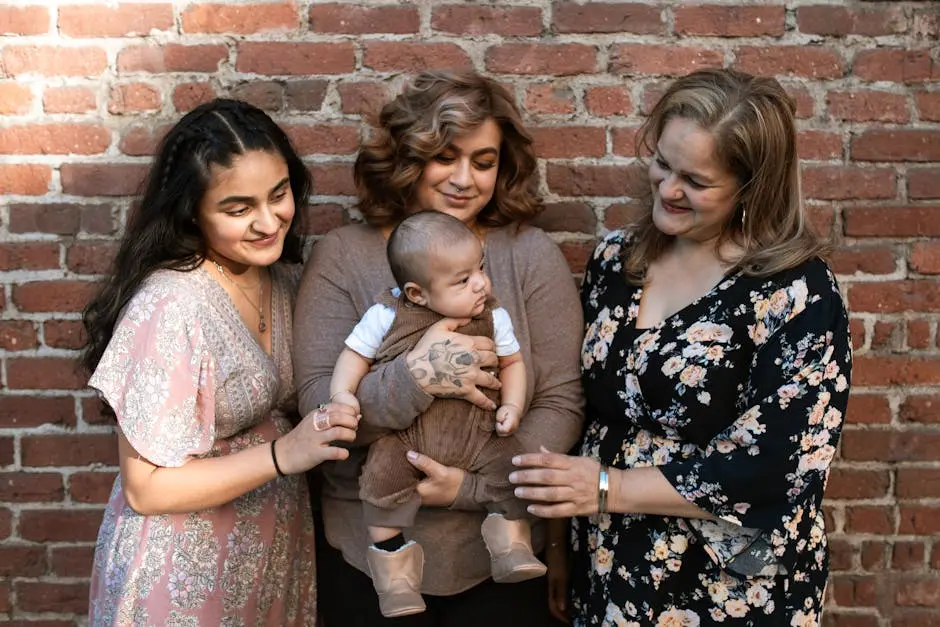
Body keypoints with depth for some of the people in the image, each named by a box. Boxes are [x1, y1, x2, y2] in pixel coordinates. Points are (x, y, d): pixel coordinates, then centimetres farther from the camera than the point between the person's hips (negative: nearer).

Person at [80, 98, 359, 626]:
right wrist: (283, 455, -29)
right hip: (185, 574, -6)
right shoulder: (171, 307, -25)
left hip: (276, 552, 7)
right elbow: (146, 489, -21)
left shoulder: (288, 280, -4)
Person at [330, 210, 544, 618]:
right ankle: (396, 578, -8)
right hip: (404, 432, -2)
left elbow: (511, 362, 14)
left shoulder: (494, 318, 4)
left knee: (509, 464, -16)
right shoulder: (387, 316, -4)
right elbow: (355, 354, 6)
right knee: (382, 478, -22)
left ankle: (511, 551, 4)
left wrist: (512, 405, -2)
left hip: (476, 431, 2)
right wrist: (343, 393, -11)